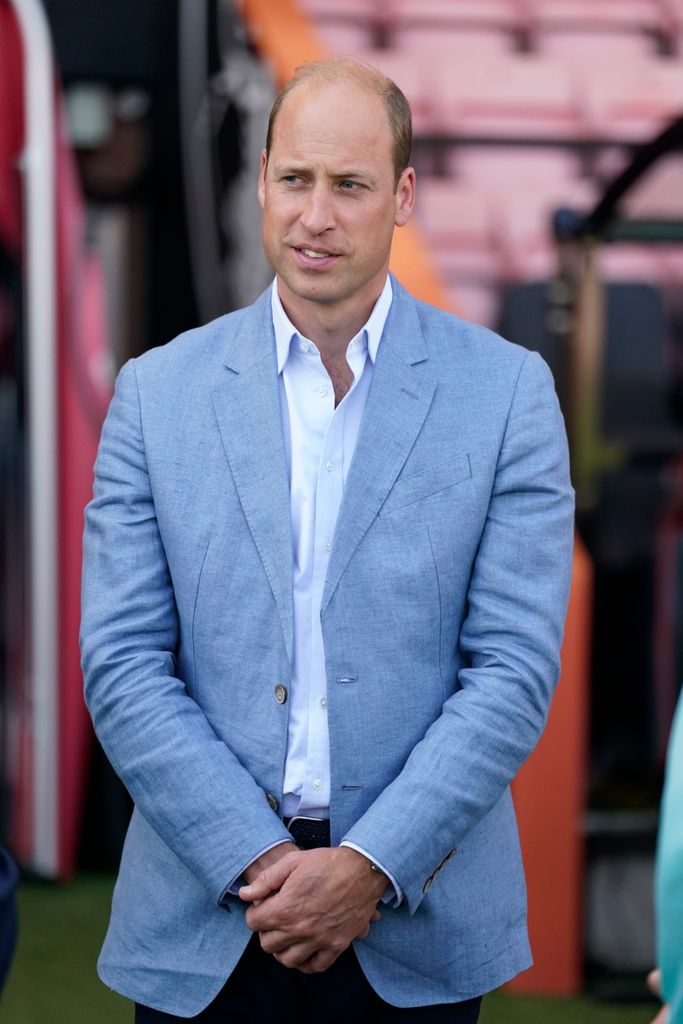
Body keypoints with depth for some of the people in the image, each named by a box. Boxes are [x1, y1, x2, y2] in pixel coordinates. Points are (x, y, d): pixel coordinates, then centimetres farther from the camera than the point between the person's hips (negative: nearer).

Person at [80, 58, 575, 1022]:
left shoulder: (506, 391, 1)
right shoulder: (157, 392, 4)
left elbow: (515, 669, -4)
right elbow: (123, 667, 0)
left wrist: (371, 866, -13)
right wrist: (257, 862, -10)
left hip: (417, 923, -1)